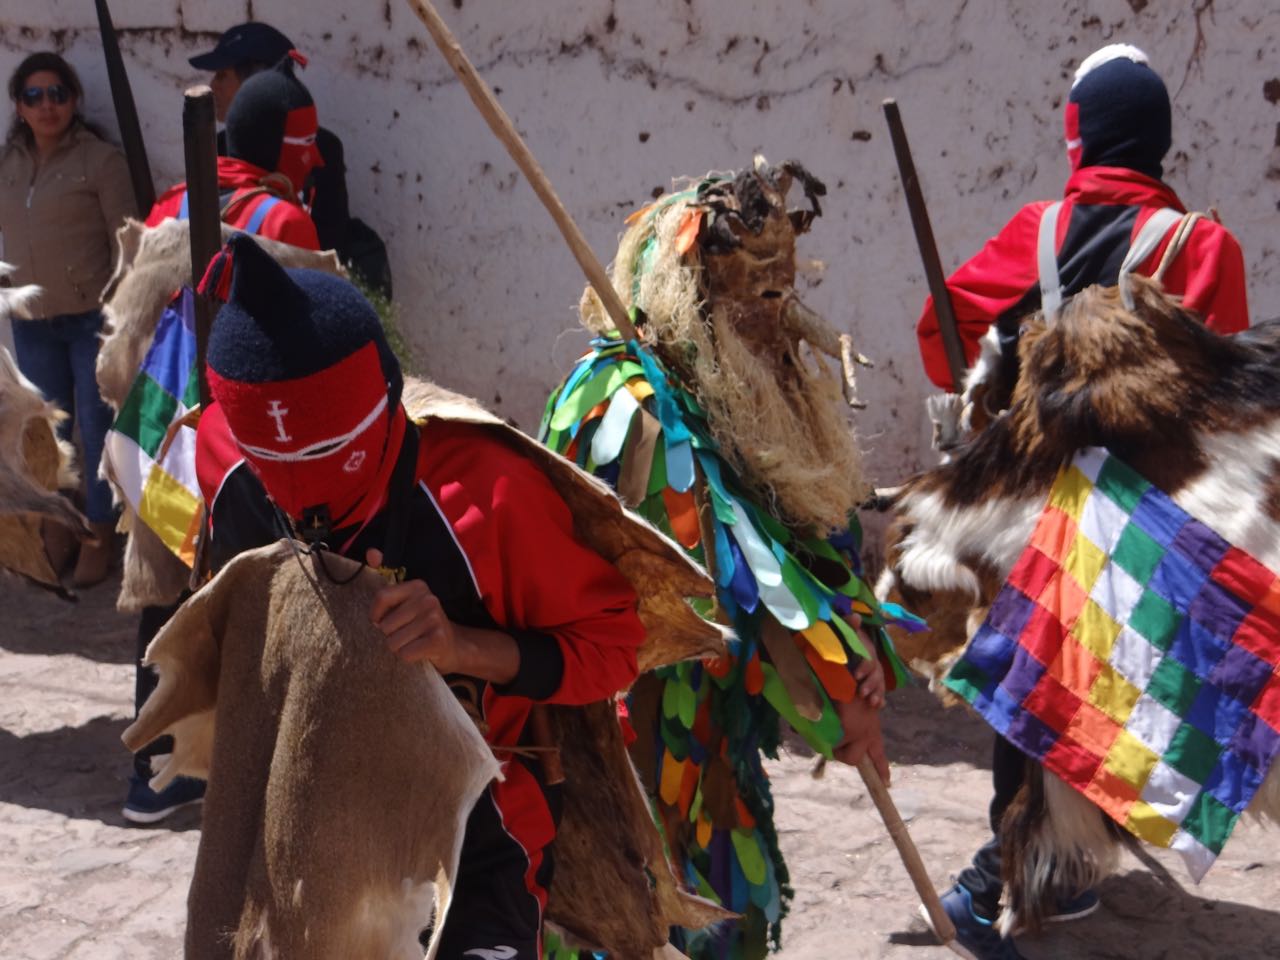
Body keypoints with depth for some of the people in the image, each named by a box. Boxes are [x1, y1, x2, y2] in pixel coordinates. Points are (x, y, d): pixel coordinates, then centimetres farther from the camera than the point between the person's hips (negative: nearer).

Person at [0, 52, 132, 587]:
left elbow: (125, 242, -9)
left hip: (93, 317, -5)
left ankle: (98, 537, 15)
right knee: (48, 428, 13)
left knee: (97, 427, 3)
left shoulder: (99, 160, -9)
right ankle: (57, 527, 27)